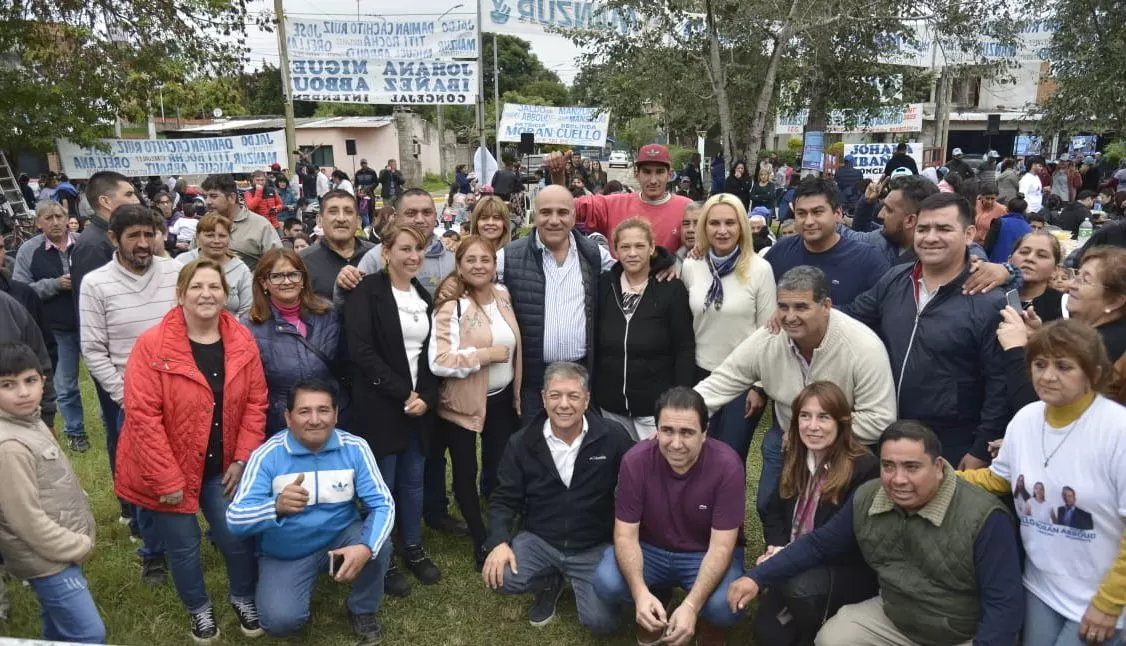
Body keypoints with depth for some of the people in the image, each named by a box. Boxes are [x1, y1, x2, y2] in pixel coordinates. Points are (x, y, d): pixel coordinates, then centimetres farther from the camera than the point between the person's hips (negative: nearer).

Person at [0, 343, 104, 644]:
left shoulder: (30, 419, 2)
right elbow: (27, 519, -24)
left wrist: (77, 541, 11)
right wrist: (79, 546, -13)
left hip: (57, 550, 9)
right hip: (46, 558, -9)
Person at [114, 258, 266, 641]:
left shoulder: (242, 341, -6)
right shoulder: (152, 344, -18)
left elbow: (256, 403, 0)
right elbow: (143, 416, -19)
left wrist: (243, 459, -6)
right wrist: (167, 479, -18)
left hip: (222, 467, 3)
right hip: (170, 471, -2)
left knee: (237, 538, 7)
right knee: (184, 548, 12)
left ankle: (244, 599, 37)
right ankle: (199, 610, 40)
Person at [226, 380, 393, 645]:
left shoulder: (355, 448, -14)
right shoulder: (267, 455, -18)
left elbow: (383, 504, -17)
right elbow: (235, 520, -24)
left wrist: (365, 547, -38)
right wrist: (277, 507, -46)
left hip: (341, 538, 1)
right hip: (285, 554, -1)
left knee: (377, 543, -28)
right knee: (280, 621, -23)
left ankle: (363, 610, 2)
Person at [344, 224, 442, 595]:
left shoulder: (424, 296, 11)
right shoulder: (367, 290, -8)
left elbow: (431, 353, 11)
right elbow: (361, 351, -17)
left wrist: (425, 396, -5)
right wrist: (402, 393, -17)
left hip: (419, 403, 6)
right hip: (380, 405, -5)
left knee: (412, 480, 15)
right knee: (383, 484, 4)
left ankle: (414, 549, 30)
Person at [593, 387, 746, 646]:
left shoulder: (726, 466, -25)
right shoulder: (636, 460, -20)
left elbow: (720, 546, -23)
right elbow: (626, 534, -17)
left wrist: (691, 605, -36)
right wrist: (641, 593, -35)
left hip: (706, 554, -1)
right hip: (650, 549, 2)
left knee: (724, 606, -33)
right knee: (606, 583, -27)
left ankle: (709, 623, 7)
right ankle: (653, 609, 8)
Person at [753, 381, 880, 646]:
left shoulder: (865, 468, -16)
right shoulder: (795, 461, 6)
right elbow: (773, 513, 13)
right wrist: (778, 548, -9)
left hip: (848, 572, -5)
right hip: (797, 565, 5)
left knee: (801, 585, -35)